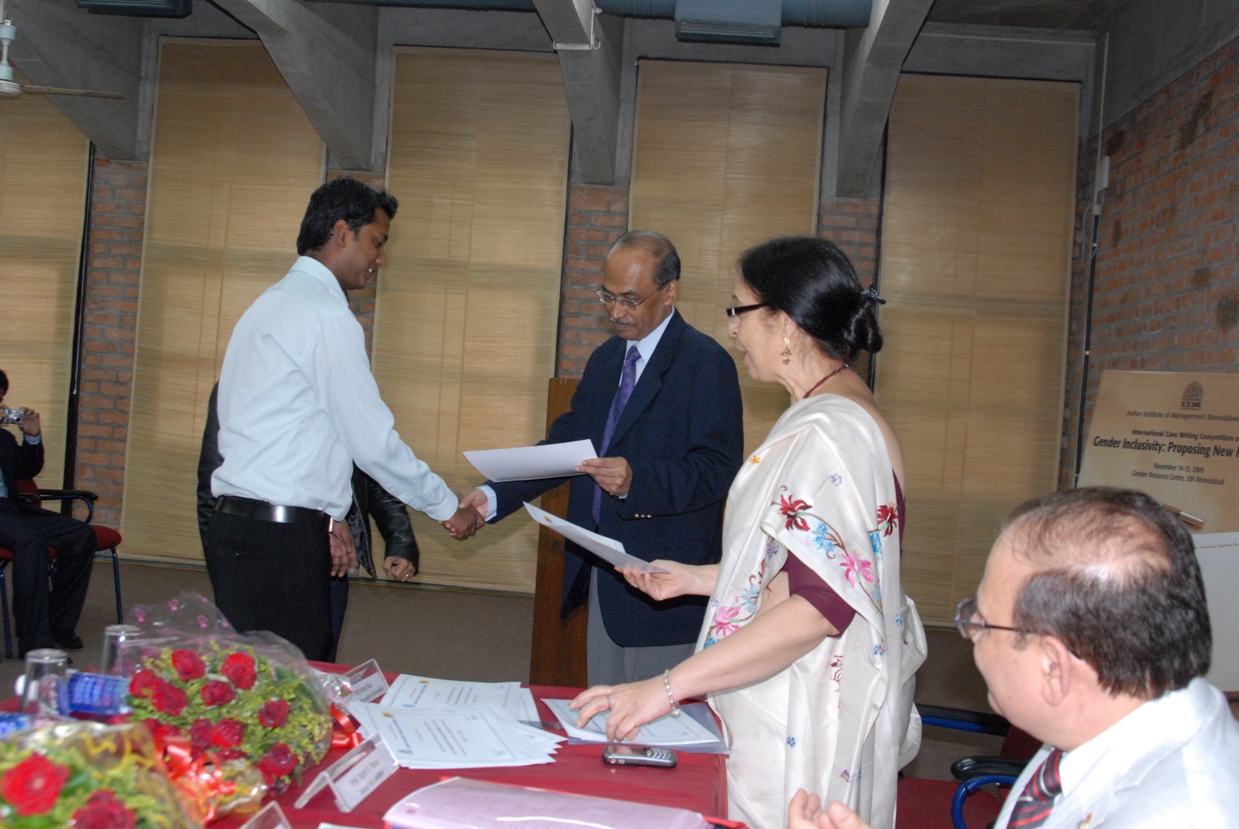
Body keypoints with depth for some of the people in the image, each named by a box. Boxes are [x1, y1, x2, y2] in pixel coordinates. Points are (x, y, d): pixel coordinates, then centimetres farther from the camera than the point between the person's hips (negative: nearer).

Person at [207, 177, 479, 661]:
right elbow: (372, 441, -10)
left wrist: (324, 516, 18)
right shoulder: (325, 313, -10)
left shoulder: (274, 304, 19)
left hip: (241, 526, 10)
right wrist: (448, 508, 1)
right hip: (278, 543, -10)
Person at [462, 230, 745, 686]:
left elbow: (718, 468, -18)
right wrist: (494, 495, -1)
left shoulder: (707, 363, -12)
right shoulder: (604, 360, 13)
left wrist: (637, 482, -33)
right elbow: (567, 442, 12)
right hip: (599, 576, 8)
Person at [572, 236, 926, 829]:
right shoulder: (836, 413, 11)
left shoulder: (829, 432, -22)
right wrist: (697, 579, 15)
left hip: (799, 732, -10)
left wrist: (669, 687, -28)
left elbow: (822, 604, -29)